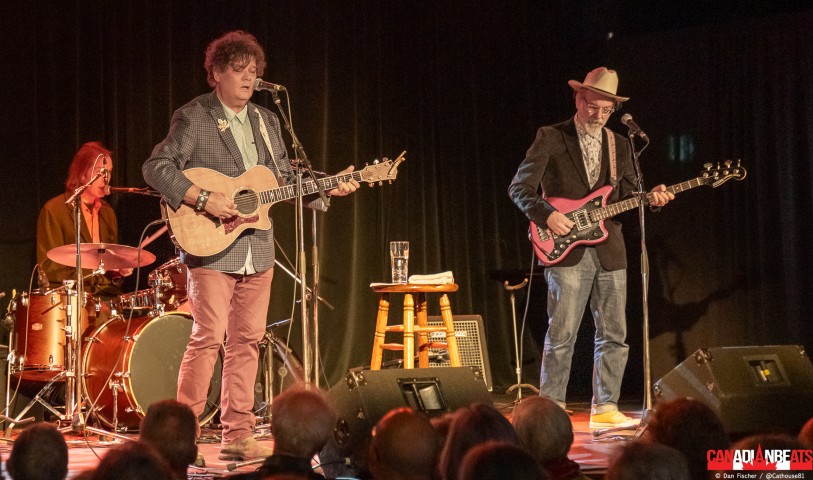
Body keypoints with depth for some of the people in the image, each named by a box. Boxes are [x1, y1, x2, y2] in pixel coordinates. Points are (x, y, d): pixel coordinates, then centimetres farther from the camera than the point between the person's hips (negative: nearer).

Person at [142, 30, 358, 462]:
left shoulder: (266, 122, 17)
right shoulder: (193, 118, -4)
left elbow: (285, 178, 21)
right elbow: (155, 167, -12)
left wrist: (329, 186, 6)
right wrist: (203, 199, -21)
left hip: (257, 249, 7)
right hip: (212, 248, -6)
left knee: (247, 340, 6)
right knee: (208, 338, -10)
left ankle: (237, 437, 12)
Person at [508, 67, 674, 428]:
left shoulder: (619, 145, 15)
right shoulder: (551, 138, 0)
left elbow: (627, 195, 18)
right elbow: (519, 188, -5)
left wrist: (650, 198, -3)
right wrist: (548, 215, -19)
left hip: (609, 250, 5)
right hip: (566, 250, -5)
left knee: (614, 335, 5)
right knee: (562, 334, -7)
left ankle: (604, 409, 13)